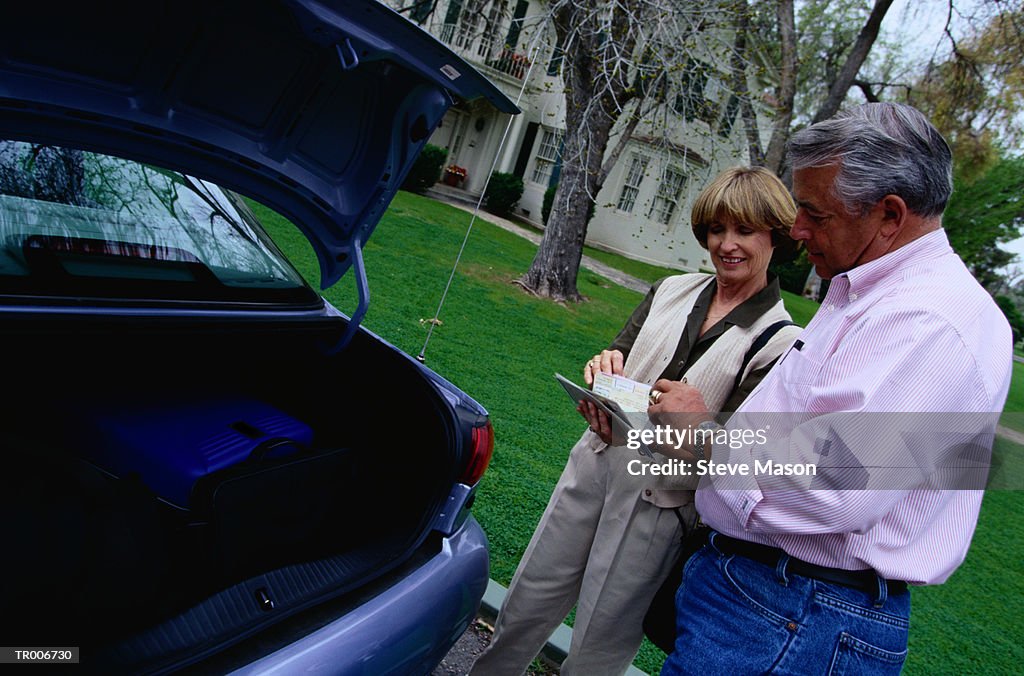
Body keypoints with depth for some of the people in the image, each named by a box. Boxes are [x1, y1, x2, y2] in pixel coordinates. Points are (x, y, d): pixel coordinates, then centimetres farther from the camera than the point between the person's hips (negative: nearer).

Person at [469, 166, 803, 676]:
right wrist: (604, 369, -18)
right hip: (595, 463, 5)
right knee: (524, 605, 15)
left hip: (660, 501, -4)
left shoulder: (780, 343, -10)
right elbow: (616, 359, 8)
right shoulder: (671, 291, 5)